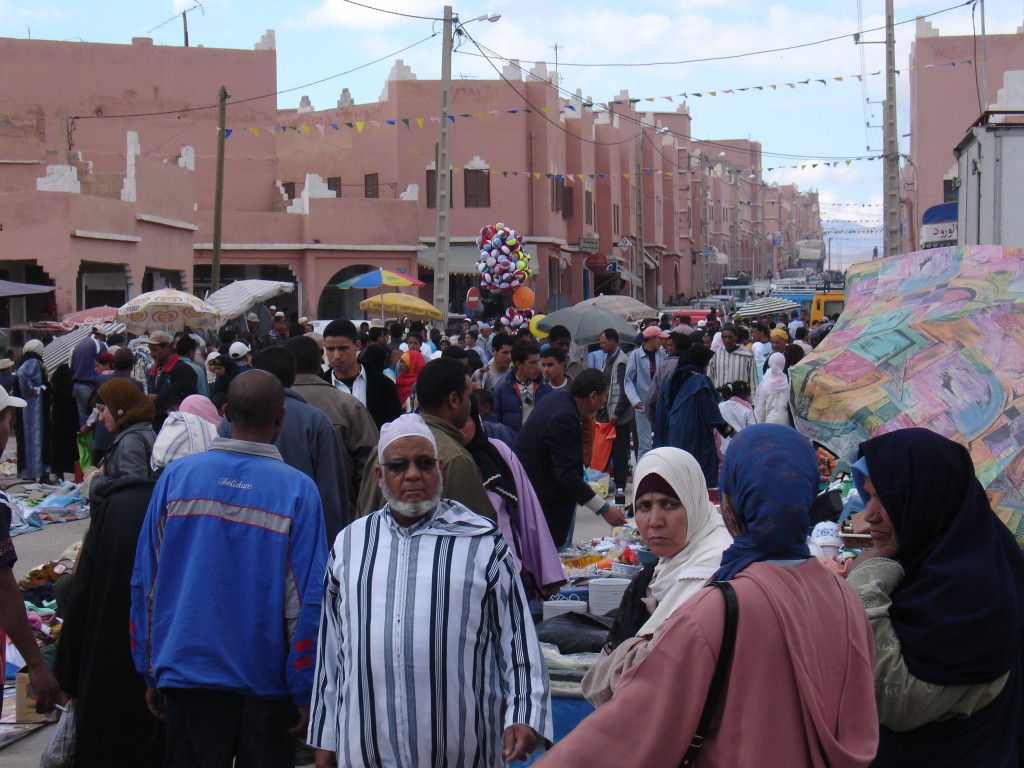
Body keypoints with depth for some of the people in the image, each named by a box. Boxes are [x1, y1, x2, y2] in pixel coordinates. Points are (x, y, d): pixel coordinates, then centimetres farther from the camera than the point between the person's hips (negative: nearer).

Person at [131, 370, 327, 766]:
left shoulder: (175, 476, -3)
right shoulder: (298, 490, -10)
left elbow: (145, 581, 1)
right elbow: (309, 599, -11)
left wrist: (150, 673, 9)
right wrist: (305, 692, -3)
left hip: (186, 671, 2)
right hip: (265, 679, -2)